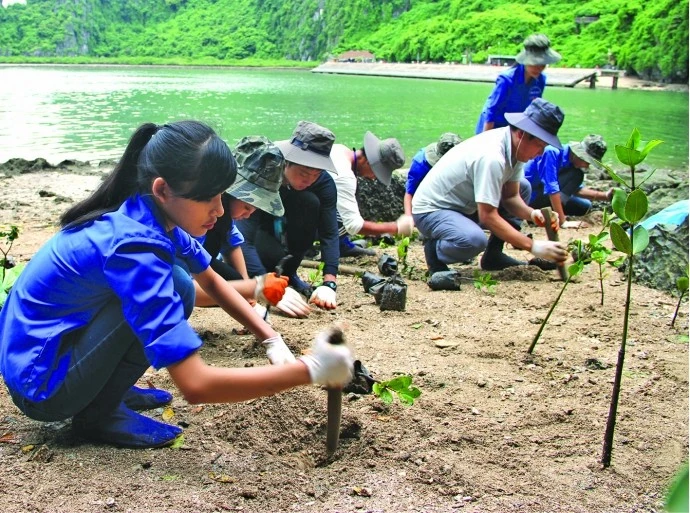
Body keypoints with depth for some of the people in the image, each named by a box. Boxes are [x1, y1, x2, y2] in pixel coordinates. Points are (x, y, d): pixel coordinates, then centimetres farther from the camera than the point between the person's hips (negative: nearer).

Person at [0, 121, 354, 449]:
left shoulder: (149, 214, -5)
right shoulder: (132, 245, -31)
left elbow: (212, 282, 11)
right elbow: (195, 385, -35)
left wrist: (273, 341, -1)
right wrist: (310, 370, -30)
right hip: (38, 387, -8)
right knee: (175, 288, -20)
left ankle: (107, 390, 11)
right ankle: (97, 415, -8)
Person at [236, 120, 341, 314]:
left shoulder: (324, 182, -23)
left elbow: (330, 234, -27)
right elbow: (244, 240, -42)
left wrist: (329, 283, -42)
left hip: (284, 232, 5)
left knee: (310, 202, -28)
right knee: (273, 254, -39)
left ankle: (289, 273, -9)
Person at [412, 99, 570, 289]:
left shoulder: (514, 147, -4)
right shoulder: (491, 157, -31)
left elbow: (510, 196, 3)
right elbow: (488, 216, -30)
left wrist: (533, 214, -18)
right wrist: (534, 247, -29)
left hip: (464, 205, 10)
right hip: (431, 210, -10)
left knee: (522, 187, 10)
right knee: (474, 240, -38)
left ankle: (493, 255, 10)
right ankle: (435, 250, -5)